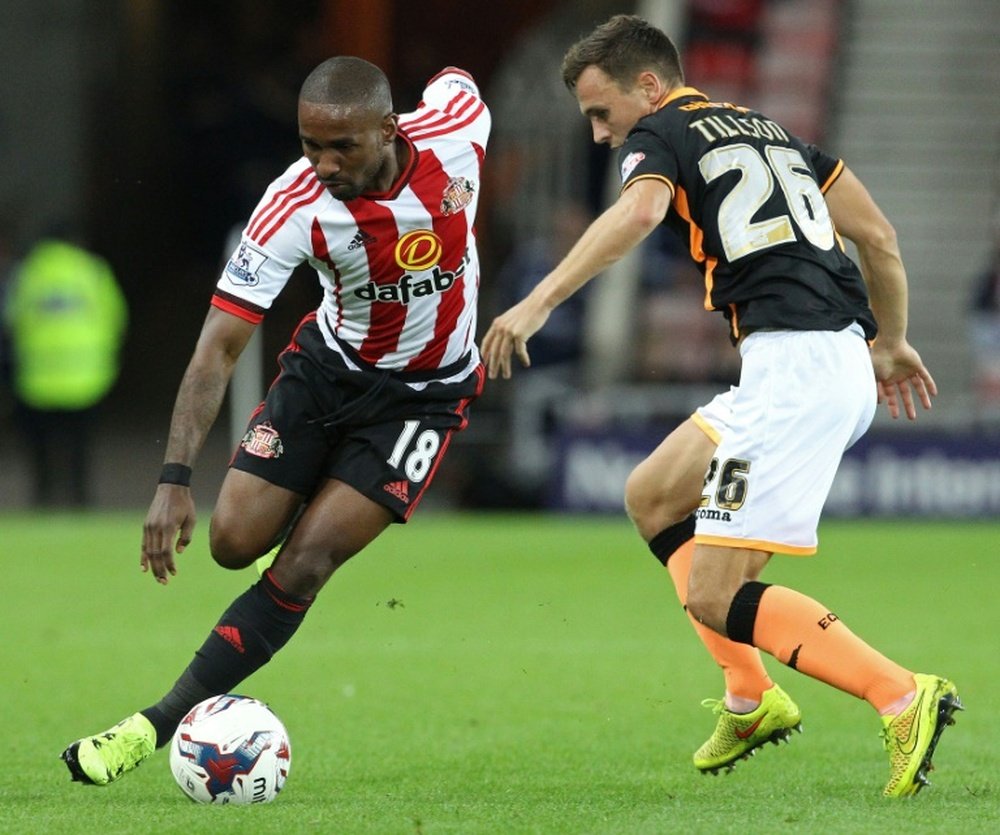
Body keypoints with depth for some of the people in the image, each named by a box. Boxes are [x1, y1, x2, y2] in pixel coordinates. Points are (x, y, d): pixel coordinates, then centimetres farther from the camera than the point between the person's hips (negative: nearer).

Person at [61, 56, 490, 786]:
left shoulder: (458, 128, -26)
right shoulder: (294, 207, -27)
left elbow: (453, 82, 2)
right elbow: (220, 345, -26)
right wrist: (175, 479, -36)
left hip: (427, 391, -1)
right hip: (329, 365, 1)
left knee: (305, 562, -13)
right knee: (236, 540, -8)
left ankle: (158, 725, -10)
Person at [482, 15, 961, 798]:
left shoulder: (662, 132, 1)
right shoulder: (768, 130, 24)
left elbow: (639, 210, -22)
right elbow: (878, 234, 22)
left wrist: (539, 302, -29)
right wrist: (892, 342, 34)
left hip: (792, 369, -9)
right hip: (846, 363, 9)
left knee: (716, 597, -7)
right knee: (652, 496, 22)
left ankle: (903, 698, -15)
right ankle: (751, 699, 18)